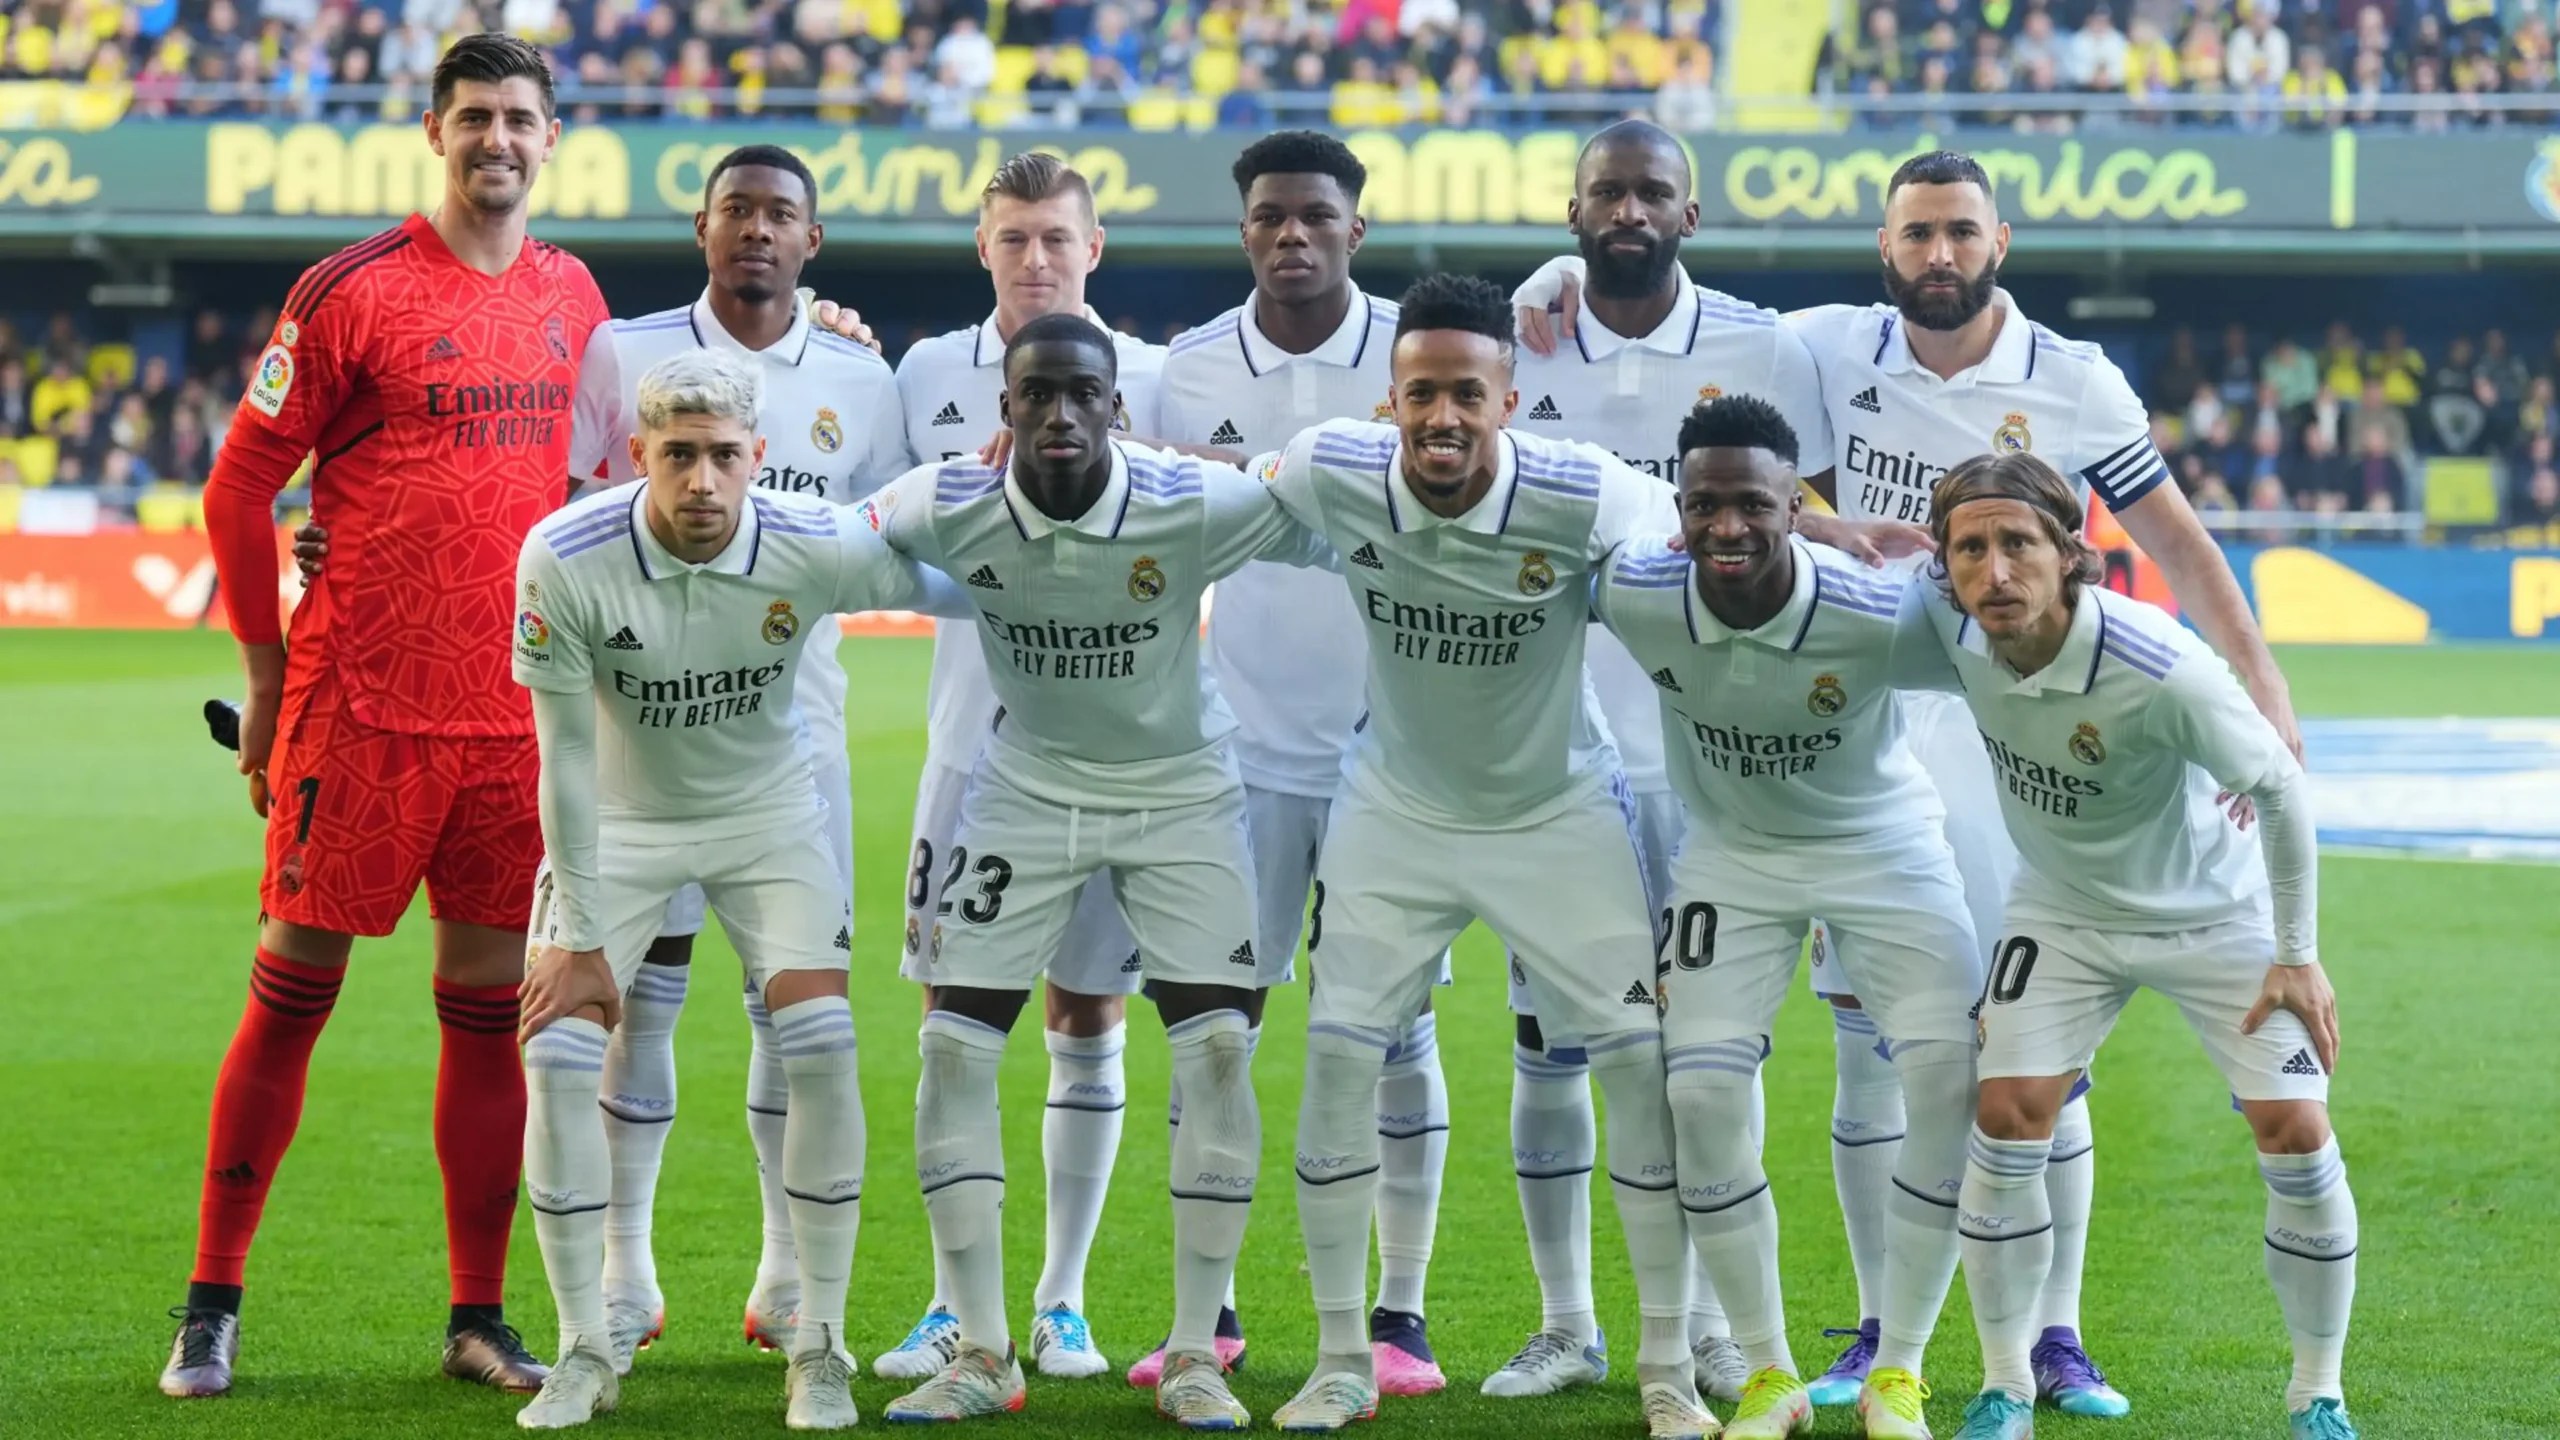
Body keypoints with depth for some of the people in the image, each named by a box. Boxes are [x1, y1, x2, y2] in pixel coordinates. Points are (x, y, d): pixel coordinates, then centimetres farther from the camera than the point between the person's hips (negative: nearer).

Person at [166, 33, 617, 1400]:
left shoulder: (572, 299, 10)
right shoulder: (350, 291, -6)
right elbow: (239, 487, -3)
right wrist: (269, 672, -1)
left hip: (512, 715, 5)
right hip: (359, 708, -4)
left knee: (490, 1003, 7)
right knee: (294, 985, 0)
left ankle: (479, 1319, 15)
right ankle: (210, 1307, 8)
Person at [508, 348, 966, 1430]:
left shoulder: (819, 549, -25)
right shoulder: (566, 560, -26)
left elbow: (954, 589, -2)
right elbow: (567, 757, -18)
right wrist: (581, 936, -15)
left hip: (769, 814, 0)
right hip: (619, 821, 0)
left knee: (822, 1051, -14)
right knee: (559, 1056, -12)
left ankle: (820, 1350, 0)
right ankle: (585, 1352, 2)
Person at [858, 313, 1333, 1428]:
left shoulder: (1196, 507, -26)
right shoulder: (946, 509, -21)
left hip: (1179, 791, -2)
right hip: (1028, 786, 2)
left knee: (1217, 1049, -10)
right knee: (954, 1047, -5)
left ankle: (1194, 1354, 3)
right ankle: (980, 1354, 5)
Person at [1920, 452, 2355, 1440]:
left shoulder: (2164, 672, -37)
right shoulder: (1947, 615, -24)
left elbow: (2279, 787, -21)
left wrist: (2299, 956, -15)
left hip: (2213, 911, -3)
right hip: (2063, 911, 3)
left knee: (2295, 1136, -10)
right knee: (2007, 1123, -10)